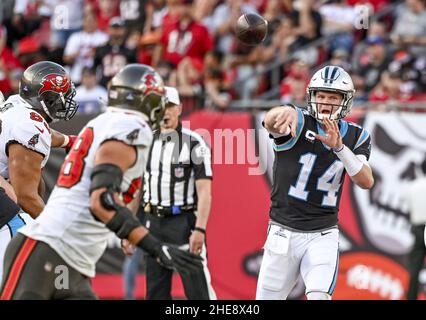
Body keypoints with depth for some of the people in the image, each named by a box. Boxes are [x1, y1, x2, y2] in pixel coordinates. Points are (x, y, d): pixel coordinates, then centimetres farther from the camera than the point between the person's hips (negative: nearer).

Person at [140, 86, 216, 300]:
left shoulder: (193, 143, -8)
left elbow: (204, 191, -12)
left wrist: (199, 230, -20)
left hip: (184, 221, -6)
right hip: (154, 222, 6)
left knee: (198, 290, -8)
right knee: (155, 292, 8)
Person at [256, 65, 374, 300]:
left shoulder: (355, 136, 3)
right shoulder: (299, 123, -9)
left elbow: (366, 182, -10)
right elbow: (270, 121, -33)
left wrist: (339, 147, -25)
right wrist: (285, 112, -58)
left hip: (323, 236, 1)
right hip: (283, 234, -1)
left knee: (319, 296, -22)